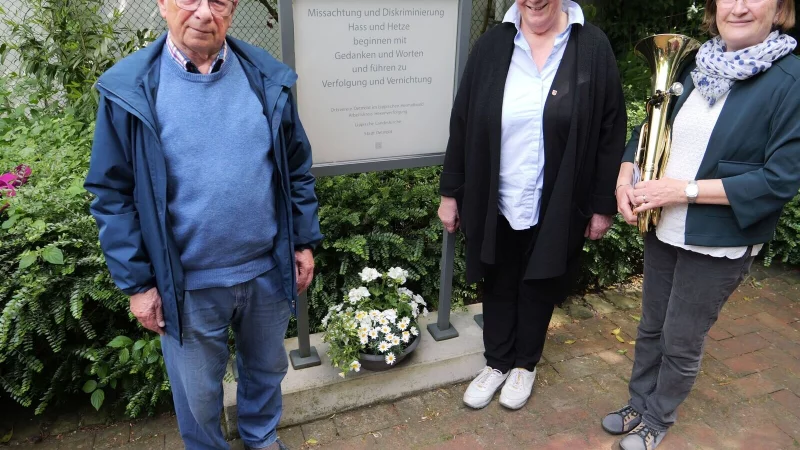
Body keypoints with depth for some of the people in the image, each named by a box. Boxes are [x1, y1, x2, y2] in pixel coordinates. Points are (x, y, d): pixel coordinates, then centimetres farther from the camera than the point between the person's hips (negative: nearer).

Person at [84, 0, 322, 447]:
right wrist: (137, 283, -6)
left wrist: (304, 241, 5)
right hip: (187, 284, -2)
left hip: (269, 270, 3)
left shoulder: (268, 78, -3)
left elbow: (298, 168, 5)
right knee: (198, 393, 19)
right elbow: (113, 195, -5)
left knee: (267, 367, 25)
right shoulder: (130, 89, -10)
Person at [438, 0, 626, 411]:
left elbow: (611, 133, -4)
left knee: (540, 286, 16)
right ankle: (497, 362, 38)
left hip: (557, 207, -1)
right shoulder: (492, 45, -2)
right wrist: (450, 192, 1)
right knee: (498, 285, 16)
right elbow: (462, 123, 0)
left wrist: (603, 204, -4)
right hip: (495, 204, 2)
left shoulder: (592, 47, -7)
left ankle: (525, 364, 39)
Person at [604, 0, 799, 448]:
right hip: (662, 229, 5)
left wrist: (683, 189, -22)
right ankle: (639, 404, 40)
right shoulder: (699, 67, 4)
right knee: (651, 327, 19)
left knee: (682, 341, 10)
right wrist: (625, 178, -6)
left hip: (718, 243, -5)